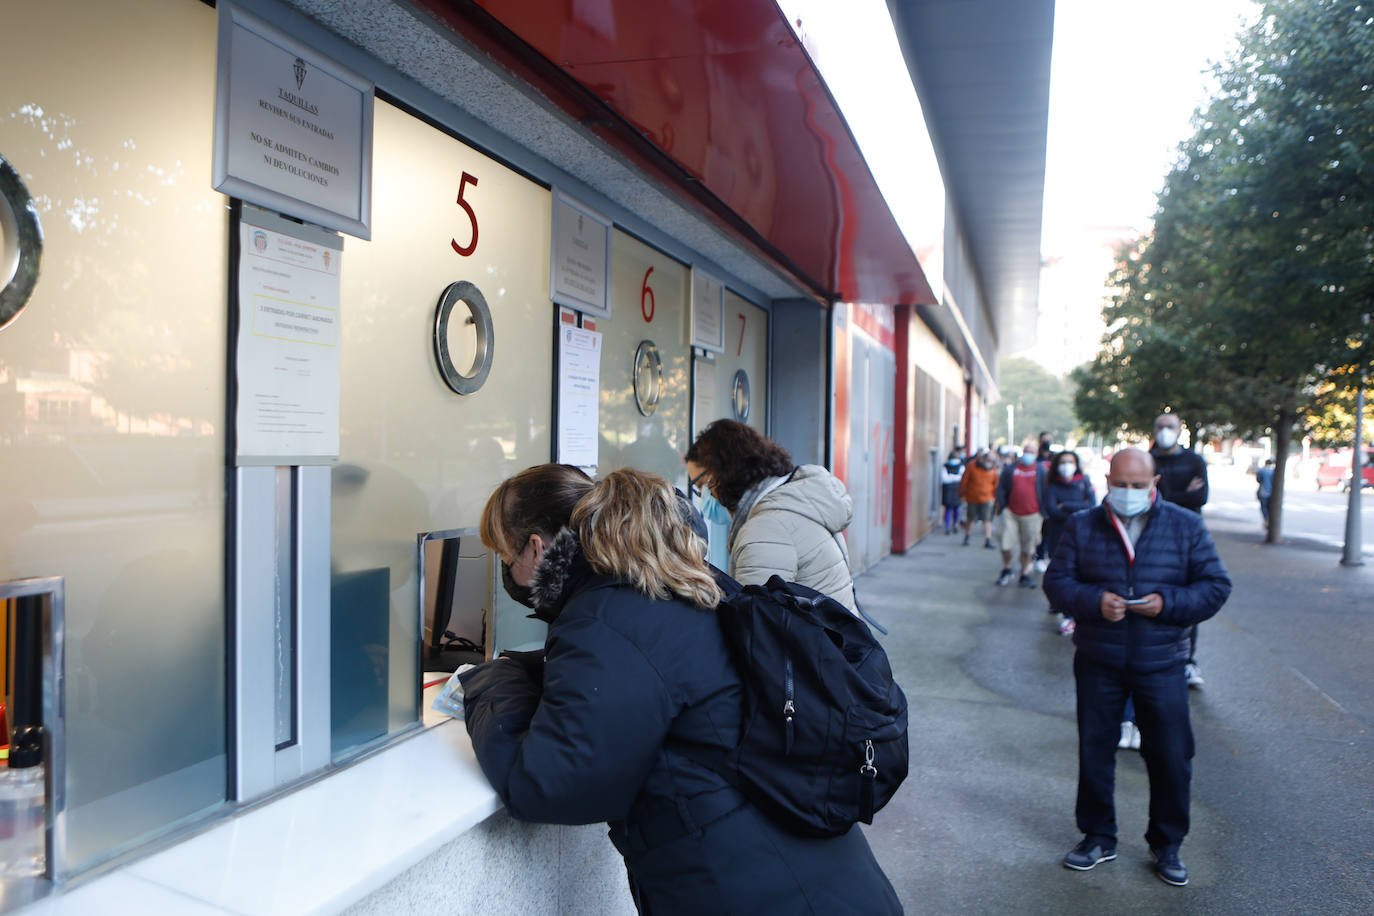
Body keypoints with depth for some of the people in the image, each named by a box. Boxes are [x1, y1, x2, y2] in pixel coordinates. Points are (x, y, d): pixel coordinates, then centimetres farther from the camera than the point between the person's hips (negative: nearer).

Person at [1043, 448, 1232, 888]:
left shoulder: (1186, 526, -1)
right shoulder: (1082, 526, 0)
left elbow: (1216, 585, 0)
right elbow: (1056, 581, -1)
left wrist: (1169, 603, -17)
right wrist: (1093, 602, -19)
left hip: (1161, 664, 0)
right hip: (1098, 662, 1)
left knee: (1171, 757, 7)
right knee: (1094, 752, 10)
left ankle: (1167, 845, 29)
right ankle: (1098, 838, 29)